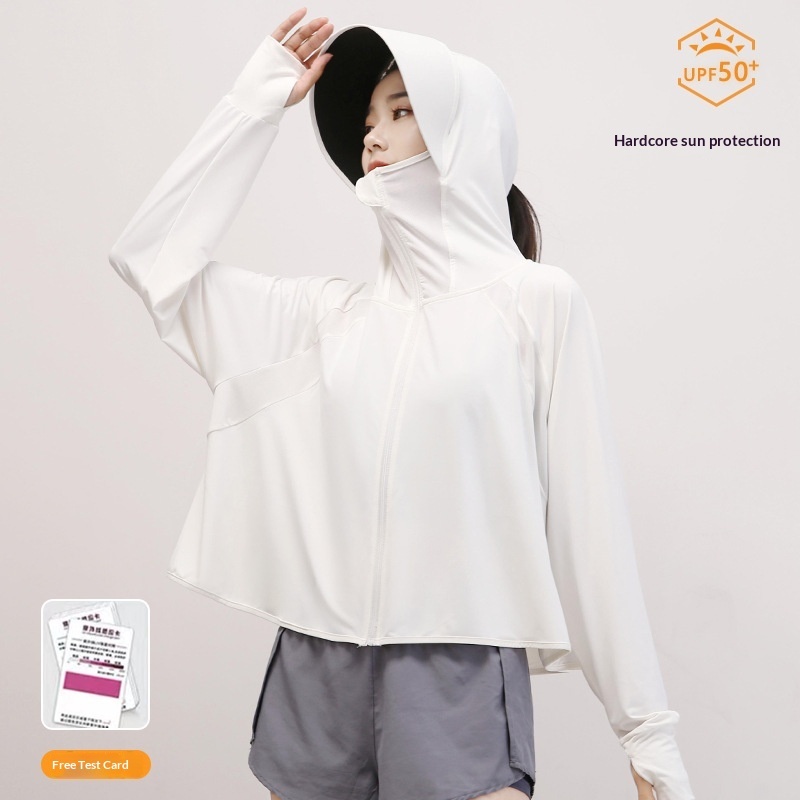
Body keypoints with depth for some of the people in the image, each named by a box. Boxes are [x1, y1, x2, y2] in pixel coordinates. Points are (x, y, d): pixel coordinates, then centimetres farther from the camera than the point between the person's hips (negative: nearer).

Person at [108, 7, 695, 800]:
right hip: (314, 665, 4)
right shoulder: (330, 310, 8)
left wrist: (646, 730, -3)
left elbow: (587, 514, -4)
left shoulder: (537, 301, -3)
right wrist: (258, 98, 7)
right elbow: (151, 254, 8)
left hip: (460, 672, -4)